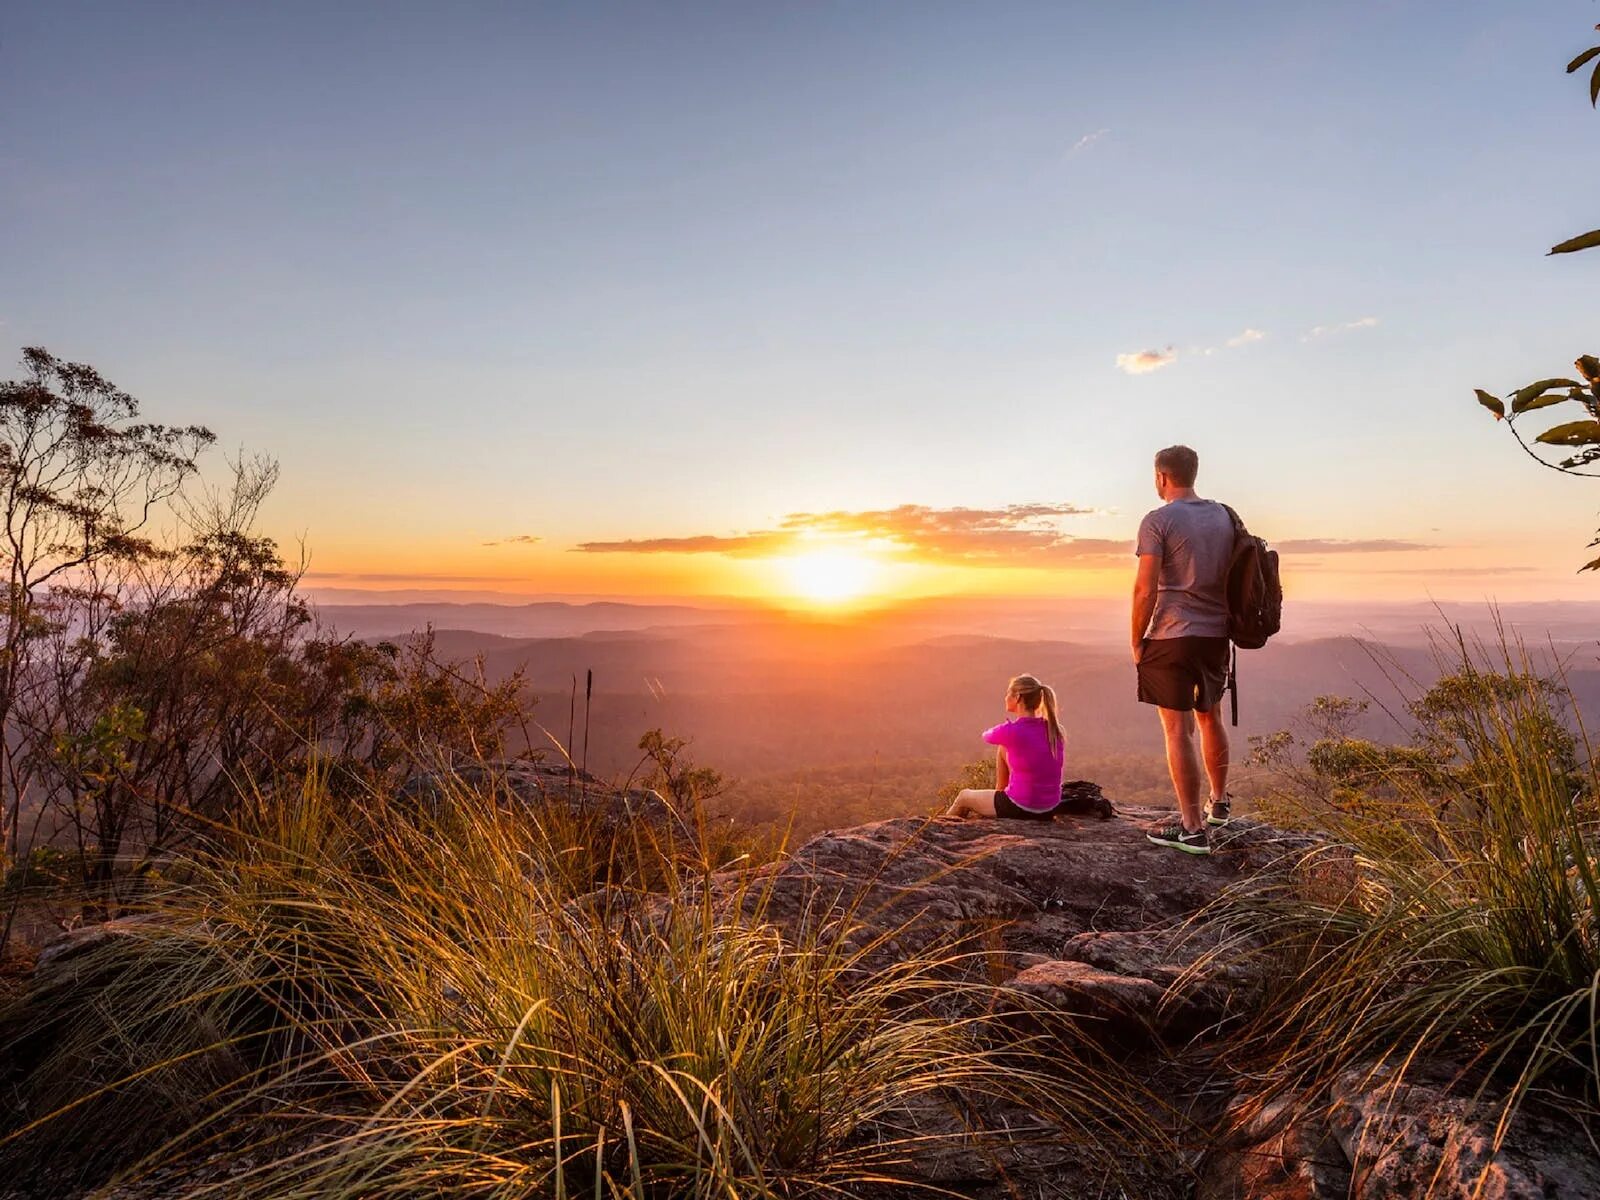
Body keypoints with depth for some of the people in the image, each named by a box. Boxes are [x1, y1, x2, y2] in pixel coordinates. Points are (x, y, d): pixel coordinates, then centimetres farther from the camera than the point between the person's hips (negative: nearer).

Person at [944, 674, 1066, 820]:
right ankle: (1000, 791, 41)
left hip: (1021, 809, -6)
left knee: (964, 796, 24)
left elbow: (986, 736, 4)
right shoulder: (1053, 729, -3)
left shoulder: (1010, 731, -20)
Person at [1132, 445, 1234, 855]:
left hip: (1171, 637, -7)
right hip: (1217, 634, 7)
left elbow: (1145, 590, -15)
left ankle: (1192, 828, 1)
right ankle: (1219, 802, 37)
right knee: (1209, 717, 23)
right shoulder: (1224, 516, 10)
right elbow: (1235, 577, 14)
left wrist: (1136, 641, -5)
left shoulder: (1157, 521, -10)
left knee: (1177, 729, -2)